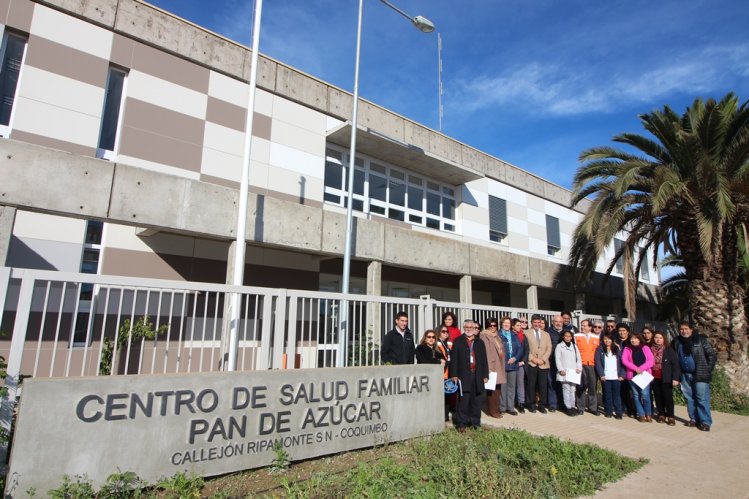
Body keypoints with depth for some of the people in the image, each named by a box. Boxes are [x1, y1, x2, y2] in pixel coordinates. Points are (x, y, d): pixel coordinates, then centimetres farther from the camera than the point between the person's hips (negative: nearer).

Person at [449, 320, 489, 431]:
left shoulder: (480, 343, 14)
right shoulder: (458, 341, 3)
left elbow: (484, 360, 13)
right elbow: (454, 359, -1)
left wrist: (485, 375, 8)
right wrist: (454, 375, -8)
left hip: (477, 376, 3)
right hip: (463, 375, -3)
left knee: (477, 401, 6)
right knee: (463, 400, -2)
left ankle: (475, 422, 17)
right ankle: (461, 423, 5)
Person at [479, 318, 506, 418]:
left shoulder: (496, 336, 16)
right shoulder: (484, 336, -8)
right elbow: (485, 352, -15)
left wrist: (502, 364, 14)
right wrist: (488, 367, -20)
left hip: (499, 366, 8)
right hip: (491, 366, -8)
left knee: (497, 389, 10)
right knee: (492, 390, -6)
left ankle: (496, 409, 19)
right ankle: (493, 410, 1)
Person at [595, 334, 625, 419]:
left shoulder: (617, 349, 8)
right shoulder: (600, 349, 3)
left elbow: (622, 362, 5)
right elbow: (598, 362, -1)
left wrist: (622, 374, -5)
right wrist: (601, 374, -9)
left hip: (616, 377, 1)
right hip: (605, 377, -1)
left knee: (617, 395, 2)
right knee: (607, 395, 5)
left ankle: (619, 412, 7)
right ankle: (608, 411, 14)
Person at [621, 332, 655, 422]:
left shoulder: (645, 348, 7)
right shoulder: (627, 349, 8)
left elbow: (650, 361, -3)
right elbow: (624, 361, -3)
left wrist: (641, 369, -15)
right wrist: (635, 368, -15)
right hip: (632, 375, 2)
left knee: (645, 395, -9)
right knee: (636, 395, 4)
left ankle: (648, 414, 8)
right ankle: (641, 414, 14)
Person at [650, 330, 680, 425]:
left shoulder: (669, 350, -5)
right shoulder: (650, 350, 3)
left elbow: (675, 364, -7)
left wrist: (675, 378, -14)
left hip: (666, 378, -3)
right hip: (654, 378, 3)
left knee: (668, 397, -2)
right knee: (658, 397, 9)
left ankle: (670, 417, 7)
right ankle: (661, 415, 19)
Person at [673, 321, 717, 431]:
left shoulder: (701, 339, -5)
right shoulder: (677, 342, 7)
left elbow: (712, 355, -4)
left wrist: (707, 370, -7)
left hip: (700, 375, -5)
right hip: (685, 375, 5)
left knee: (702, 398, -4)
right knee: (689, 398, 10)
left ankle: (705, 422, 4)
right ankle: (694, 419, 20)